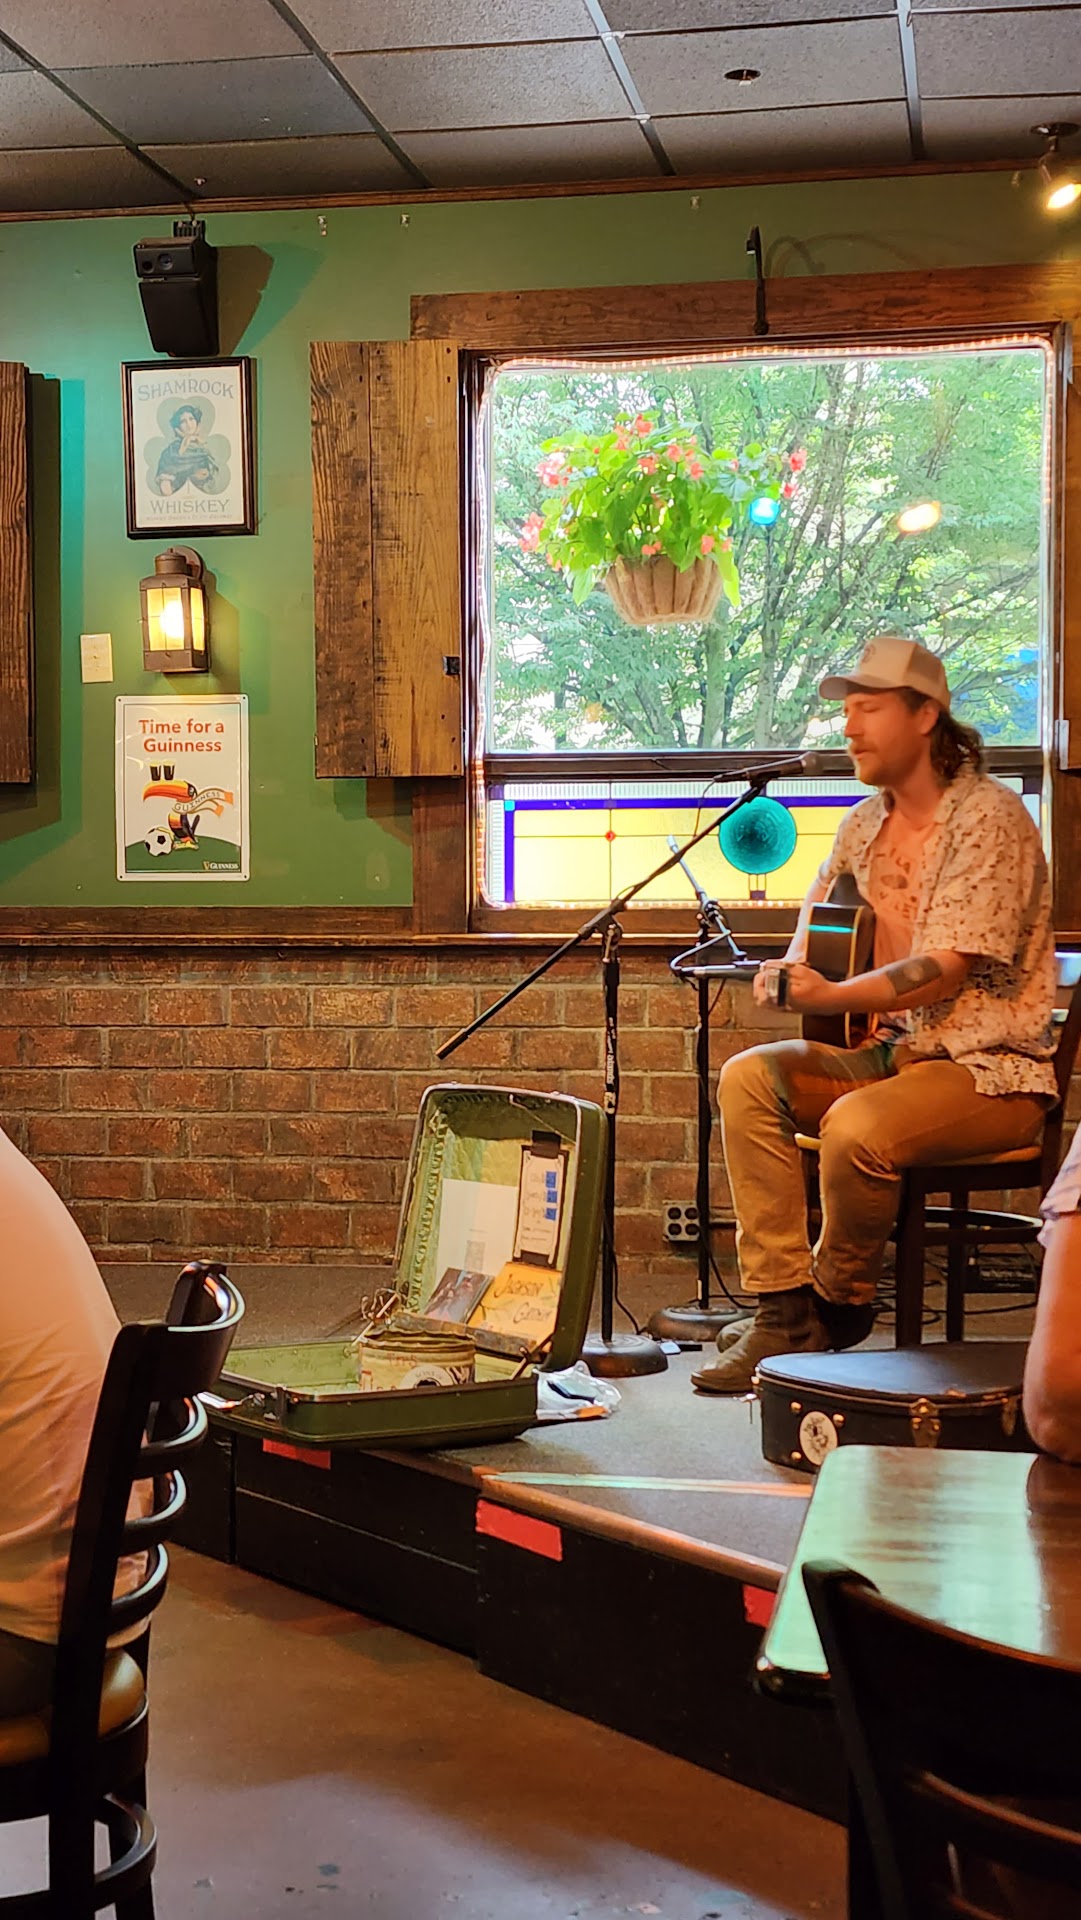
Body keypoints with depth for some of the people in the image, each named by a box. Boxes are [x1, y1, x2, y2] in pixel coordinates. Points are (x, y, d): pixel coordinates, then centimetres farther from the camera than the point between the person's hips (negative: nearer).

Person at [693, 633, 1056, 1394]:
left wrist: (831, 995, -31)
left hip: (990, 1068, -8)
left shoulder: (989, 817, -14)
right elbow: (819, 917, 22)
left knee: (857, 1128, -33)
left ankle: (841, 1303, -4)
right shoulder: (865, 823, 11)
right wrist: (791, 970, -1)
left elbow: (946, 970, -22)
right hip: (894, 1051, 8)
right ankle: (784, 1307, -15)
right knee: (749, 1076, -12)